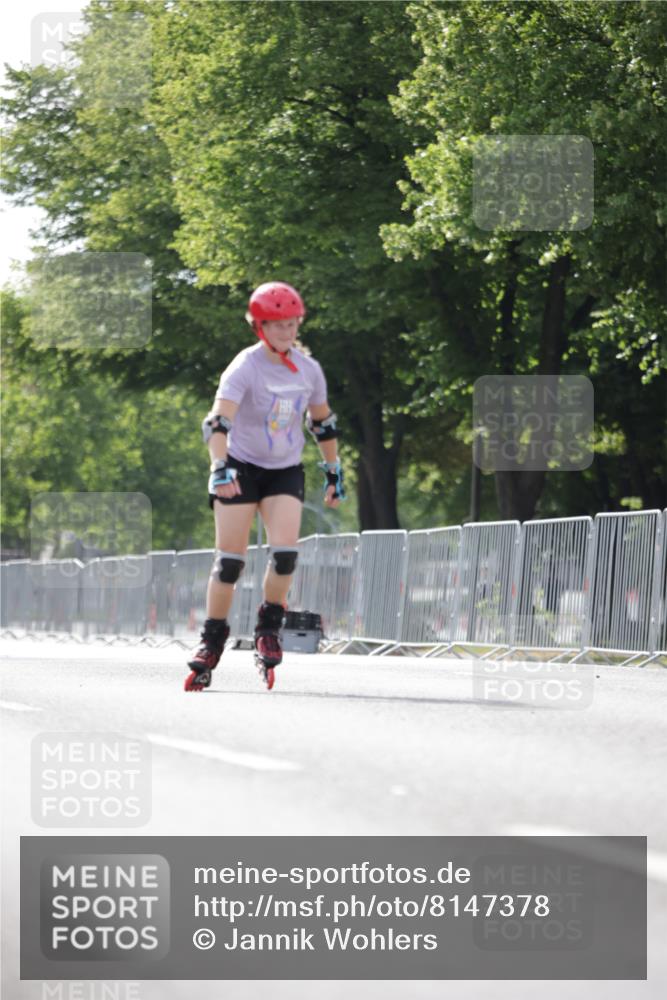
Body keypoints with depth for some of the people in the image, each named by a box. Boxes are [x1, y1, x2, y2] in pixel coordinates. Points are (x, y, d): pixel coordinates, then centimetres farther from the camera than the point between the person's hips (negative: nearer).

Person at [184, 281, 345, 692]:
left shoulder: (309, 369, -2)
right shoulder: (245, 368, -17)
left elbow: (323, 423, 13)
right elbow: (218, 421, -29)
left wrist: (334, 473, 14)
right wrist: (220, 469, -44)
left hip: (286, 472, 3)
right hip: (242, 468, -3)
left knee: (285, 552, -16)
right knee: (229, 559, -5)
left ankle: (269, 628, 3)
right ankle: (212, 642, 7)